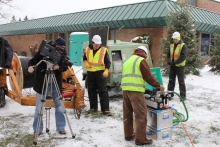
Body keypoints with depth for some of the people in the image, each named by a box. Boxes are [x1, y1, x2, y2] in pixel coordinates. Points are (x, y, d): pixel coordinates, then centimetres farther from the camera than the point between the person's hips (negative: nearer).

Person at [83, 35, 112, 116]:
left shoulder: (104, 50, -4)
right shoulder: (87, 50, 6)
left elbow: (107, 62, -5)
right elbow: (84, 58, 21)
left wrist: (106, 70, -21)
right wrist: (86, 63, -1)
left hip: (100, 72, -4)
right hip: (90, 73, 4)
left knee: (103, 91, -6)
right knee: (91, 91, 10)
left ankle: (105, 109, -3)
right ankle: (93, 107, 23)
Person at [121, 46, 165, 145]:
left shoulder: (127, 61, 23)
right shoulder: (141, 60, -1)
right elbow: (148, 76, -3)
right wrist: (158, 85, 7)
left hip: (125, 89, 8)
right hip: (136, 90, -8)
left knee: (127, 114, 15)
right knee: (140, 115, -3)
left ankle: (128, 135, 24)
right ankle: (140, 139, 0)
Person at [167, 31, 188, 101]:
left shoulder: (183, 46, -7)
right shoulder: (171, 45, 11)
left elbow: (183, 56, -17)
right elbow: (168, 54, 15)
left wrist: (175, 62, -21)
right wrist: (169, 61, -5)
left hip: (180, 66, -6)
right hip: (172, 66, 6)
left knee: (181, 81, 1)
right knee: (171, 80, 11)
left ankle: (183, 95, 8)